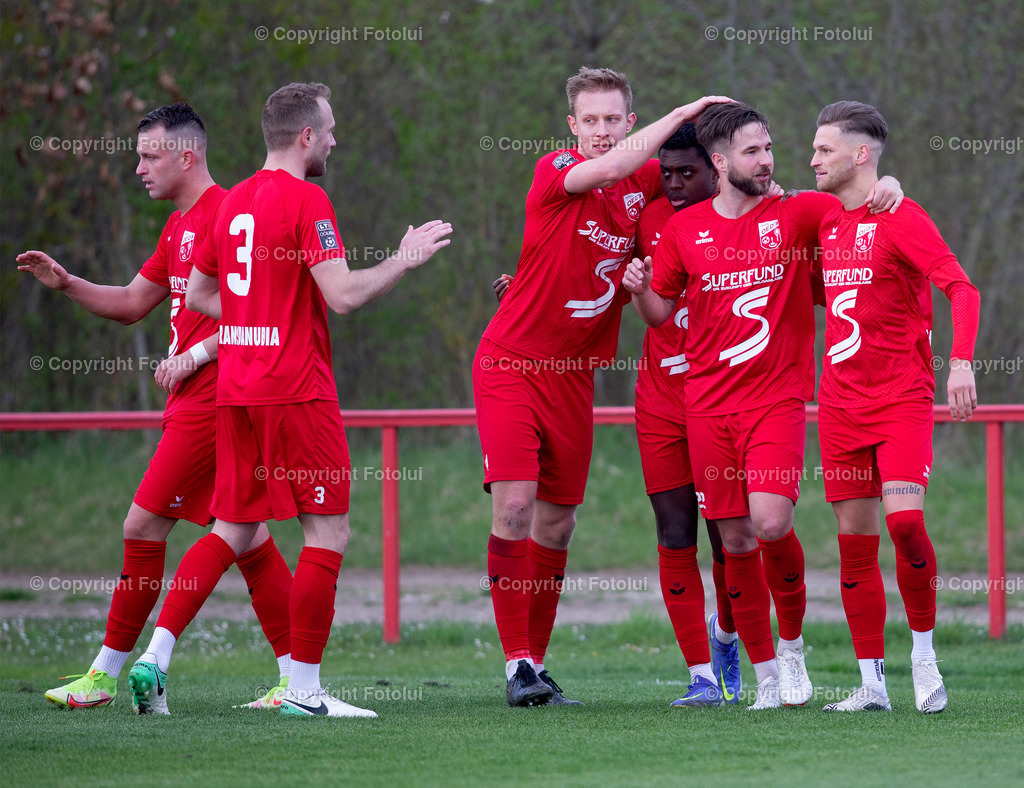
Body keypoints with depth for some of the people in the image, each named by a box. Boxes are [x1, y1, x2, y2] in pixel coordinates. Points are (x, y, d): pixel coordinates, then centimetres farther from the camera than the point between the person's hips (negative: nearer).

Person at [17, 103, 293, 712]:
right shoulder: (180, 225, 18)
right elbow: (132, 303, 24)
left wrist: (196, 355, -18)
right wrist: (66, 283, 11)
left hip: (208, 403, -10)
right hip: (194, 403, 10)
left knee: (144, 526, -6)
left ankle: (106, 675, -1)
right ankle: (295, 675, 6)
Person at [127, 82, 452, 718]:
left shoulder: (233, 202, 13)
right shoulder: (307, 201, -11)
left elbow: (198, 293, 21)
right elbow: (343, 295, -18)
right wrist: (406, 260, -5)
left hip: (237, 390, 8)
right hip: (297, 390, -8)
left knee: (235, 532, 13)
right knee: (329, 531, -1)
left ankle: (154, 657, 2)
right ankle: (304, 687, -3)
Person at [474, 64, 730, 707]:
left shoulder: (646, 180, 4)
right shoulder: (556, 173, -12)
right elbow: (610, 167, -30)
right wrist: (682, 115, -24)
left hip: (576, 375, 5)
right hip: (511, 364, -5)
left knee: (557, 523, 7)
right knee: (514, 505, -15)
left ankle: (538, 662, 16)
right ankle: (518, 663, -12)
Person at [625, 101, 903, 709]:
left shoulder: (796, 213, 2)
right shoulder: (684, 229, 7)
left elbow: (859, 200, 8)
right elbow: (661, 312, 14)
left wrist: (885, 187, -14)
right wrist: (640, 288, -7)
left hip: (778, 396, -2)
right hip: (708, 403, 2)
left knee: (772, 525, -19)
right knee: (736, 540, 0)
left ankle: (793, 644, 5)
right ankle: (767, 675, 11)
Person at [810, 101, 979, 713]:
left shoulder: (901, 218, -8)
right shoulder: (825, 221, 13)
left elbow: (961, 288, -16)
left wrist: (961, 361, -28)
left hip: (903, 398, -6)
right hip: (841, 403, 6)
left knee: (904, 518, -21)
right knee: (855, 542, 2)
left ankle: (924, 653, -4)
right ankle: (873, 682, 6)